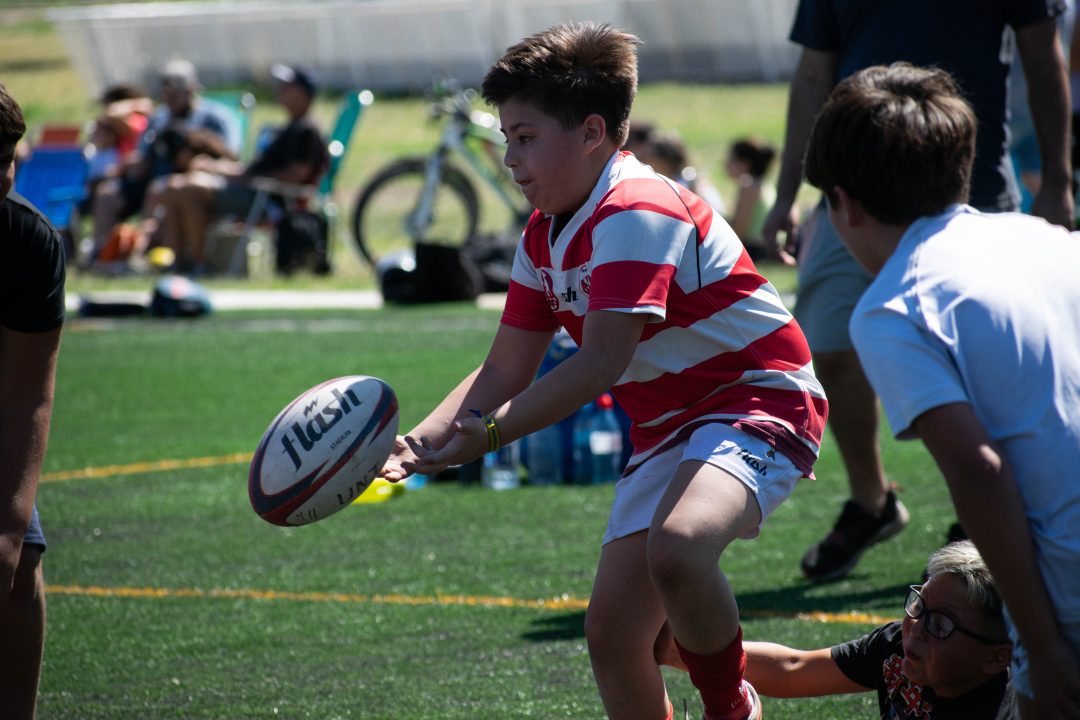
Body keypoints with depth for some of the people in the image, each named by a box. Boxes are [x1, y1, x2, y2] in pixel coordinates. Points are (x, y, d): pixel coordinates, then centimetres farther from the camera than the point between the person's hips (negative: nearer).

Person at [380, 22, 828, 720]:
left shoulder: (638, 212, -22)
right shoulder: (544, 237, 8)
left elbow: (600, 365, -29)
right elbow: (506, 370, 8)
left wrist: (483, 434, -33)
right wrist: (421, 440, -9)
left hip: (758, 404, -9)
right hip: (666, 432, 9)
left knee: (676, 546, -37)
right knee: (613, 634, 0)